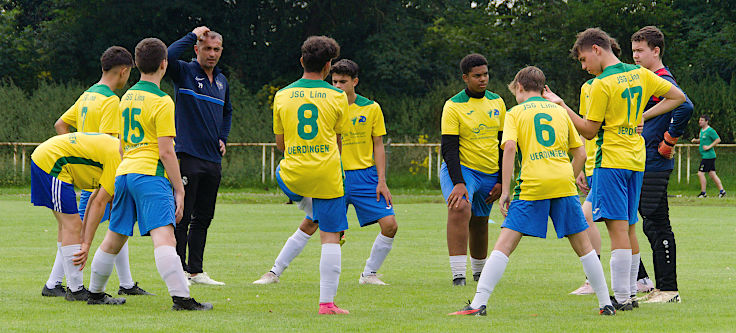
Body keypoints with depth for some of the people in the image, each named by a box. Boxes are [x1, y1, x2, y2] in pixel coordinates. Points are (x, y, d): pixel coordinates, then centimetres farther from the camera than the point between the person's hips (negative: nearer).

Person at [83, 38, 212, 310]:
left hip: (124, 172, 8)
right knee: (164, 238, -20)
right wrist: (179, 189, -8)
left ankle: (95, 293, 32)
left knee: (114, 239, 20)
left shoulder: (127, 97, 16)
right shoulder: (162, 101, -8)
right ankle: (181, 297, -31)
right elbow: (166, 152, -12)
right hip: (150, 175, -8)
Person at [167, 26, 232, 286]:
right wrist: (193, 36, -17)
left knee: (203, 218, 10)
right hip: (188, 155, -7)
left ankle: (196, 270, 16)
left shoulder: (222, 81, 16)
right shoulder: (184, 72, -3)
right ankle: (179, 270, -1)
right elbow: (168, 57, -26)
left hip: (213, 158, 7)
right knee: (182, 216, -5)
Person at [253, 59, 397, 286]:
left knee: (390, 225, -10)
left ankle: (369, 275, 8)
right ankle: (275, 272, 2)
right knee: (308, 225, -7)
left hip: (364, 176, 1)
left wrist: (382, 181, 0)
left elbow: (378, 146, 7)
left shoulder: (371, 108, 3)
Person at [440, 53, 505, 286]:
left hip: (490, 174, 5)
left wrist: (501, 181, 6)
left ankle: (479, 271, 36)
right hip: (460, 170, -5)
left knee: (479, 223, 11)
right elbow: (449, 149, -13)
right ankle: (458, 275, -32)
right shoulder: (454, 106, -9)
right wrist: (458, 184, -24)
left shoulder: (497, 103, 7)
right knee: (460, 208, -29)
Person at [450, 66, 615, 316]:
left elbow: (509, 147, -7)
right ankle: (606, 303, 12)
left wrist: (505, 191, -7)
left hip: (532, 184, -3)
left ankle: (478, 304, -15)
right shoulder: (560, 111, 20)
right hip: (564, 183, 3)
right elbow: (580, 153, 17)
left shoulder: (515, 113, 9)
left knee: (504, 245, -6)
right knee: (583, 245, 12)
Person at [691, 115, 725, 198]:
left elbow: (718, 140, -16)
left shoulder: (710, 130, -13)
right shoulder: (702, 130, 15)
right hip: (704, 156, 10)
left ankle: (703, 192, -4)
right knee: (712, 174, 10)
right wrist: (695, 140, 10)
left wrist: (709, 147, -19)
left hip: (708, 156, -10)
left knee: (700, 173, -10)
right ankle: (721, 190, 13)